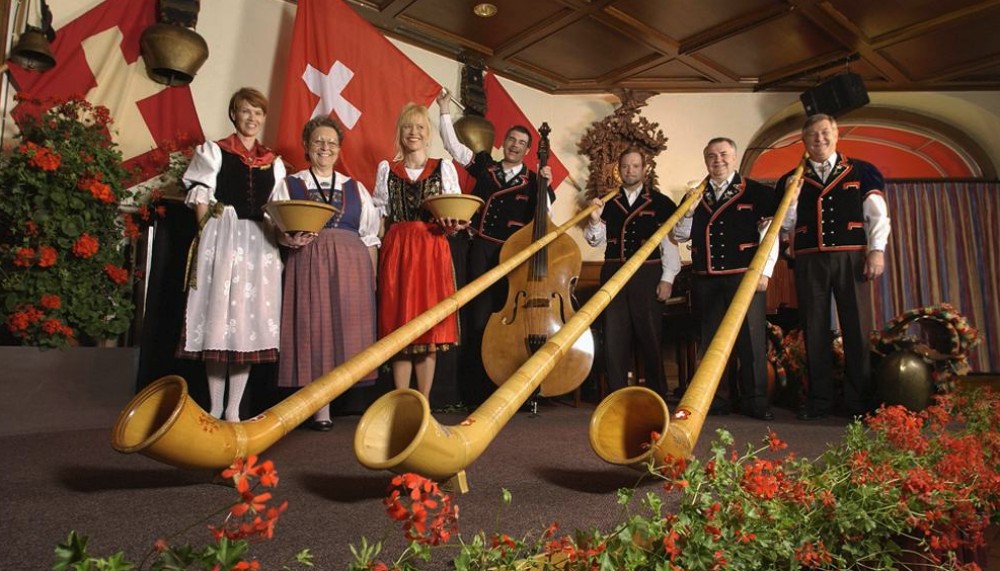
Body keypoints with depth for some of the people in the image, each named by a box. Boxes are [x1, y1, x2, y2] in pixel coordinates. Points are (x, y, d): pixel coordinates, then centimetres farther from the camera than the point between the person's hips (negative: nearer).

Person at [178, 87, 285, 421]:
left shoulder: (273, 163, 17)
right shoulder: (213, 152, 9)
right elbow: (200, 199, 2)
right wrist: (210, 237, -9)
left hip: (259, 243, 3)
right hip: (222, 239, -3)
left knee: (250, 322, 0)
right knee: (219, 316, -4)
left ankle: (234, 410, 7)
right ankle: (215, 409, 5)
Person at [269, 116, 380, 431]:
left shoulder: (355, 188, 19)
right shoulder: (289, 185, 14)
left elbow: (370, 236, 16)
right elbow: (276, 229, 6)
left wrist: (371, 275, 6)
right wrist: (291, 240, -16)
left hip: (352, 265, 2)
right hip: (308, 263, -2)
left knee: (346, 328, -3)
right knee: (313, 328, -6)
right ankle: (320, 408, 0)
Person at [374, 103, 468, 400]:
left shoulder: (444, 168, 9)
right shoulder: (386, 169, 12)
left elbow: (458, 215, 7)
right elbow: (379, 218, 11)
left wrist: (454, 226, -14)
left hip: (433, 252, -1)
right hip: (396, 251, 1)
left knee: (430, 326, 0)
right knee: (398, 326, 0)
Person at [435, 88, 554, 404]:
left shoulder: (532, 180, 8)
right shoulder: (484, 165, 12)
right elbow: (452, 144, 10)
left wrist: (546, 185, -18)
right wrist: (445, 109, 5)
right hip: (481, 251, 1)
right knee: (479, 318, 0)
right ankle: (478, 388, 7)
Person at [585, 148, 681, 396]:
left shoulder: (661, 202, 3)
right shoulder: (608, 202, 12)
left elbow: (670, 242, -1)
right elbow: (595, 240, 8)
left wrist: (668, 278, -8)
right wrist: (595, 220, -12)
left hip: (648, 275, -2)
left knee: (650, 336, 2)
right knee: (614, 336, 4)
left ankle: (657, 394, 15)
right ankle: (616, 394, 13)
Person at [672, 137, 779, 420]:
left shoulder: (758, 192, 4)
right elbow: (680, 236, 12)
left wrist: (764, 271, -10)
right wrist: (689, 211, -5)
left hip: (746, 277, -3)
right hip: (706, 279, 3)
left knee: (752, 338, -2)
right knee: (710, 339, 7)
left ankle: (755, 400, 7)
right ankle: (712, 398, 15)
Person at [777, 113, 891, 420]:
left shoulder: (861, 172, 10)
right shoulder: (791, 180, 12)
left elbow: (877, 214, 5)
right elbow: (785, 227, 10)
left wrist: (877, 250, -6)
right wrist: (791, 197, -5)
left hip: (851, 257, -1)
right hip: (809, 261, 1)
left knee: (857, 327, 0)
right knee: (815, 329, 3)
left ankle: (861, 399, 10)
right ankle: (819, 400, 12)